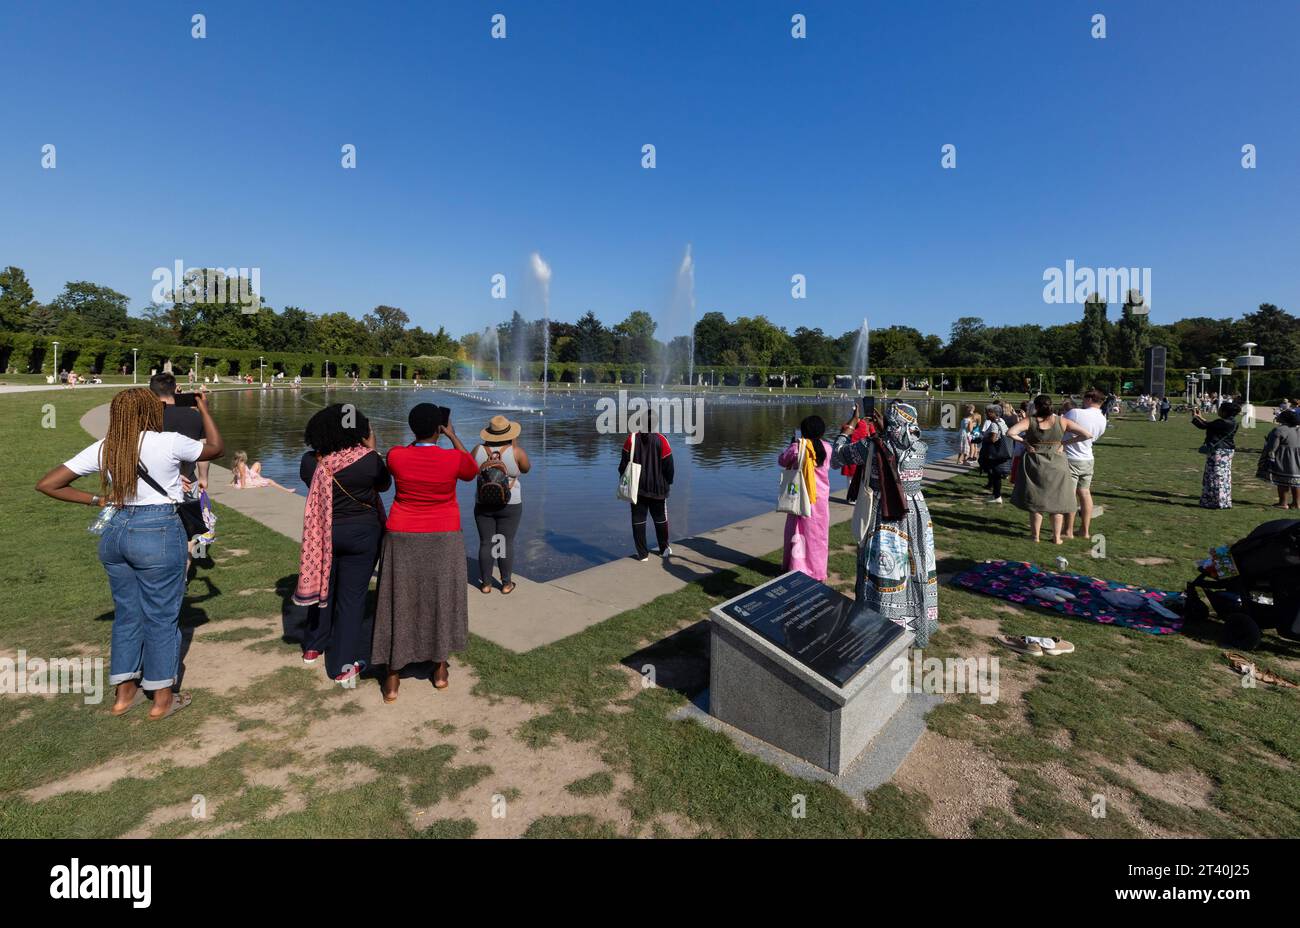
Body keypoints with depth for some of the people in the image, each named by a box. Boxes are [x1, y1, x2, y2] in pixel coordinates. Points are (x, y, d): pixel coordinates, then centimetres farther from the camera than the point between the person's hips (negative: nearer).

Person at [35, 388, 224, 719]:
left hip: (115, 532, 5)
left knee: (127, 613, 19)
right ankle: (162, 698, 19)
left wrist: (96, 500, 11)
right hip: (158, 533, -5)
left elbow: (48, 484, 6)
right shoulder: (168, 442, -10)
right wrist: (205, 411, 18)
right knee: (161, 616, 7)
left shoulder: (102, 449, 4)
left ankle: (124, 693, 30)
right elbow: (216, 448, 8)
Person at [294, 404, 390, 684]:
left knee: (324, 587, 23)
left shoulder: (310, 462, -10)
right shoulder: (368, 460, -20)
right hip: (361, 534, -3)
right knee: (352, 597, 6)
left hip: (323, 533, 4)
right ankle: (343, 666, 12)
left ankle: (313, 647, 40)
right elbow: (384, 484, -1)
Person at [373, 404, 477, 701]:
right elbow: (472, 471, 9)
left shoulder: (396, 456, -10)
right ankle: (440, 669, 26)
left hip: (403, 539, 1)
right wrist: (453, 437, 12)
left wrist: (420, 438, 15)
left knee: (399, 603, 10)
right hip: (443, 539, 0)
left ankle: (392, 679, 16)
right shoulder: (454, 459, -14)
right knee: (442, 599, 15)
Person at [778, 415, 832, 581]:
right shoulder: (827, 448, -4)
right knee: (818, 533, 11)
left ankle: (797, 568, 16)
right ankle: (817, 570, 19)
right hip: (821, 497, 2)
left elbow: (782, 461, 4)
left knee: (799, 532, 10)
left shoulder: (797, 447, -12)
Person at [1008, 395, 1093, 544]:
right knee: (1057, 502, 14)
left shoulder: (1030, 421, -11)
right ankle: (1057, 538, 19)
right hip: (1057, 466, 1)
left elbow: (1010, 432, -25)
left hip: (1035, 464, -1)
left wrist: (1024, 442, -11)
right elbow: (1088, 434, -7)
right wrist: (1066, 441, 1)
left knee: (1035, 502, 11)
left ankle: (1036, 536, 16)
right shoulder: (1062, 422, -6)